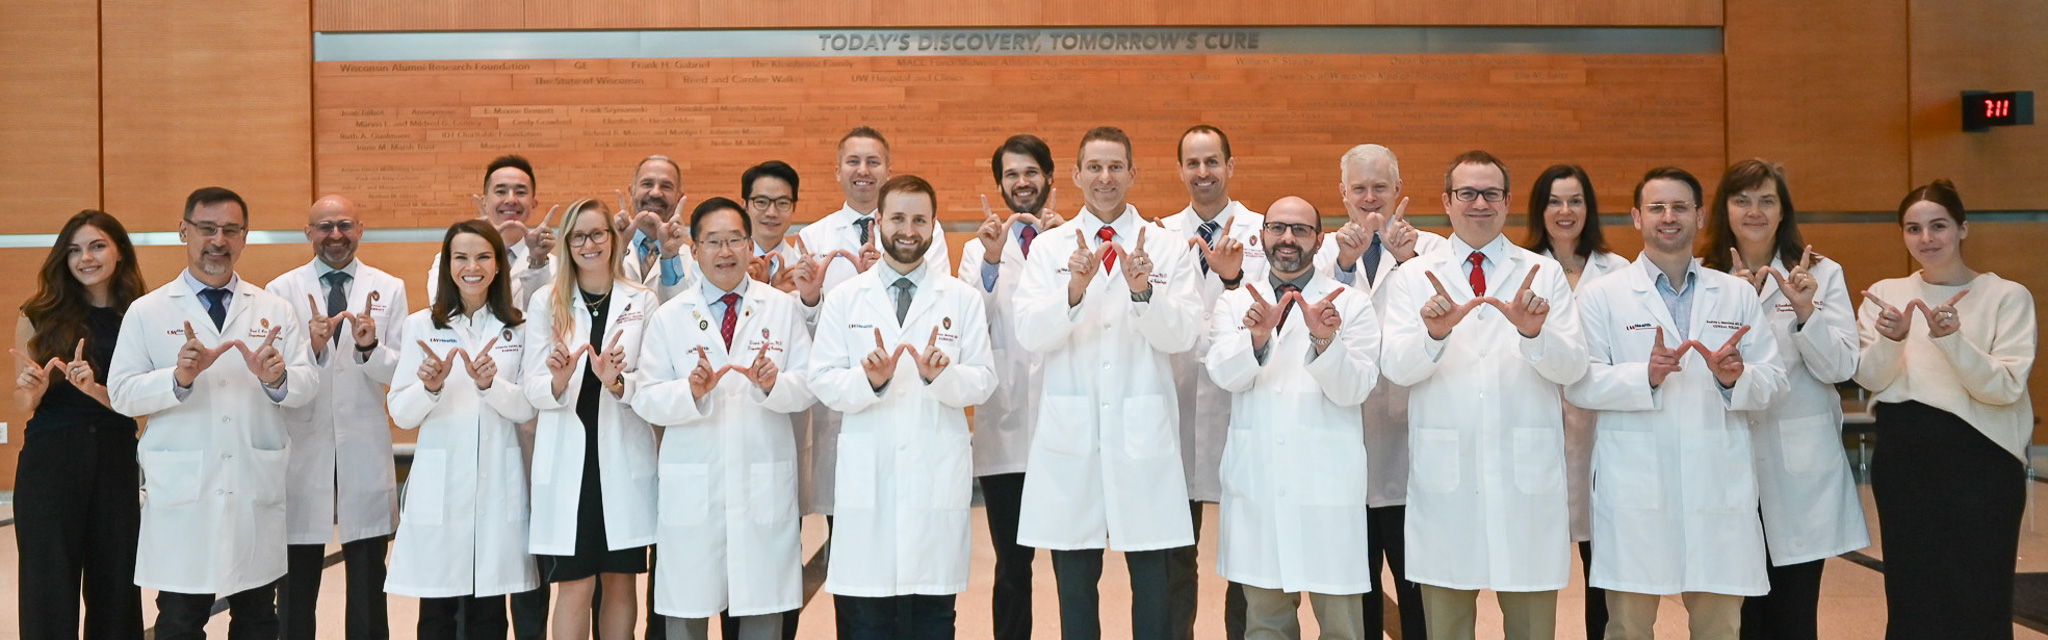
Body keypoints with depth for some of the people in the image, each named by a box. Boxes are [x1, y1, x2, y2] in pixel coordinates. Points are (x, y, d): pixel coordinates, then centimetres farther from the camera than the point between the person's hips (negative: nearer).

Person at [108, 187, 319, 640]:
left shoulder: (275, 311, 8)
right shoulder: (146, 312, 4)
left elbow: (308, 383, 0)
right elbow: (121, 394, -3)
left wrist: (277, 378, -21)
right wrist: (178, 378, -20)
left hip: (257, 489, 2)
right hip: (182, 494, -2)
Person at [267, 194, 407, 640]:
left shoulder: (389, 289, 4)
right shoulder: (281, 291, 2)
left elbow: (399, 372, -3)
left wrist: (370, 347, -22)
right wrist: (312, 346, -23)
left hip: (365, 456, 1)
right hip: (303, 453, 0)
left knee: (368, 589, 7)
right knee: (295, 591, 7)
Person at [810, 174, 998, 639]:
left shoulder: (962, 300, 7)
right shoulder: (844, 299, 8)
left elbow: (983, 381, 2)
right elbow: (823, 382, 2)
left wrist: (939, 375, -18)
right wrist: (871, 380, -17)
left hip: (937, 475, 0)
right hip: (867, 476, 0)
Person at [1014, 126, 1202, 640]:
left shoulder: (1169, 250, 5)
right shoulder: (1047, 249, 7)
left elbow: (1182, 336, -6)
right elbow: (1032, 335, -6)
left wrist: (1143, 291, -24)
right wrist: (1075, 289, -23)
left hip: (1144, 433, -1)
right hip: (1071, 432, 1)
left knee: (1153, 581, 3)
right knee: (1075, 582, 8)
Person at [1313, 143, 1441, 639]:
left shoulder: (1430, 248, 3)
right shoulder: (1323, 251, 9)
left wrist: (1408, 260, -29)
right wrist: (1344, 263, -25)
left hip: (1408, 446, -2)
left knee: (1419, 592, 3)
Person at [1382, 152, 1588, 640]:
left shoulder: (1545, 274, 7)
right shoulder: (1415, 278, 7)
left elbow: (1571, 369, -3)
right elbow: (1396, 369, -6)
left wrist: (1534, 332, -23)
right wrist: (1435, 333, -26)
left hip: (1527, 474, 0)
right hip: (1445, 475, 0)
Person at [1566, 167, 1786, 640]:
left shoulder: (1738, 295, 15)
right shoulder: (1601, 295, 5)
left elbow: (1772, 382, 8)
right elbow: (1578, 384, -5)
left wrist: (1735, 378, -13)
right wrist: (1645, 376, -19)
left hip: (1720, 486, 3)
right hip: (1634, 488, -3)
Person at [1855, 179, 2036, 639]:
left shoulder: (2008, 297, -2)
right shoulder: (1886, 295, 7)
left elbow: (2005, 387, -11)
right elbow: (1870, 379, -2)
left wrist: (1952, 339, -27)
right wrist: (1891, 340, -22)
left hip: (1981, 460, -2)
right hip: (1903, 458, 3)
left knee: (1978, 595, 1)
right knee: (1910, 589, 9)